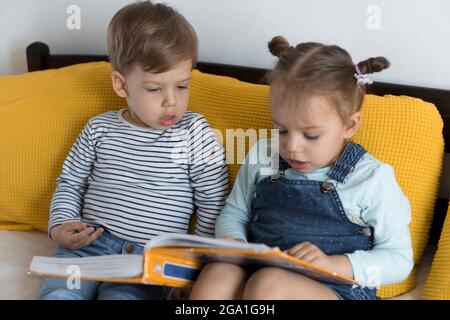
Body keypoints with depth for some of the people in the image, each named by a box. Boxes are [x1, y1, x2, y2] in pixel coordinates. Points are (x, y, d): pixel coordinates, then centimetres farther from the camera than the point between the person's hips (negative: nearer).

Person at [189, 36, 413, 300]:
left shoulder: (371, 181, -5)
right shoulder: (262, 158, 7)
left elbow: (399, 260, 0)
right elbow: (235, 212, 19)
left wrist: (333, 264, -16)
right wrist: (232, 242, -5)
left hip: (336, 289, -3)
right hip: (257, 270, 3)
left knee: (268, 284, -36)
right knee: (217, 275, -32)